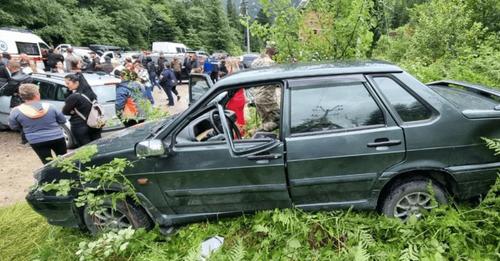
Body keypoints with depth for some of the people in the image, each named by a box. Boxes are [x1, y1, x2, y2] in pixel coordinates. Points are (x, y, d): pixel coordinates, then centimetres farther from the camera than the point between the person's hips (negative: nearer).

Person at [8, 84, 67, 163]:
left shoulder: (16, 111, -10)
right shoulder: (49, 107, -9)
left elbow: (13, 127, 4)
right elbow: (63, 120, 2)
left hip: (36, 141, 0)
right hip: (57, 138, 0)